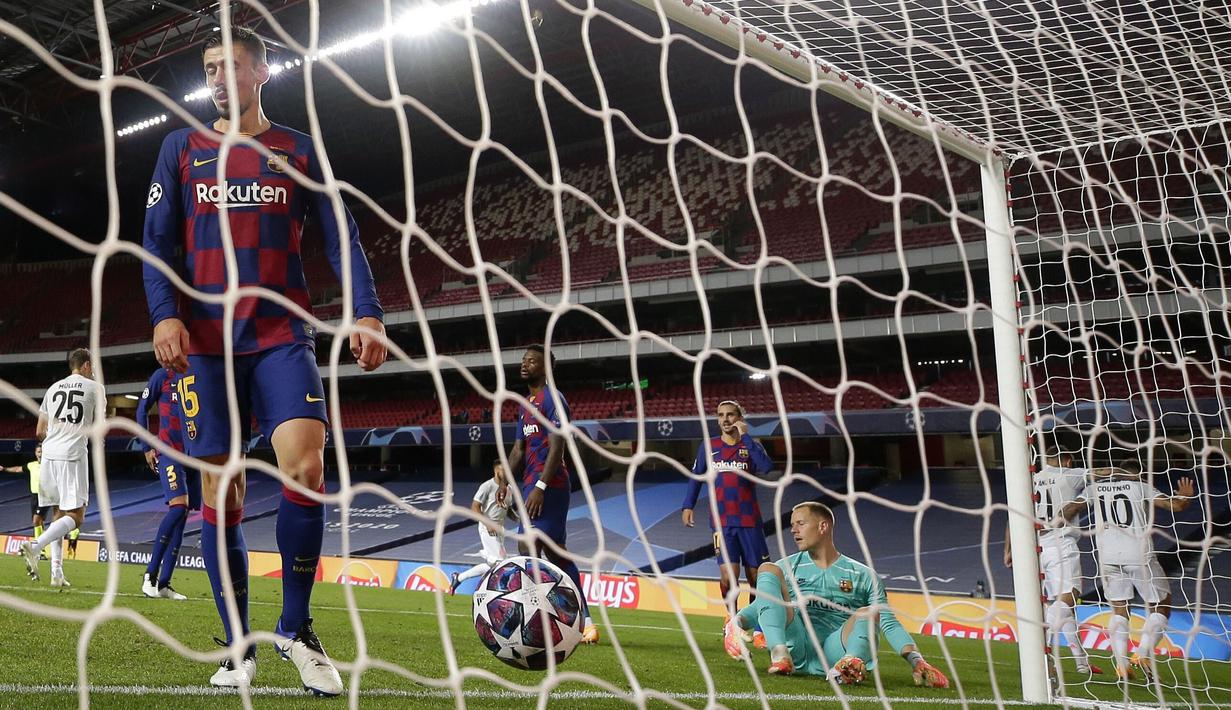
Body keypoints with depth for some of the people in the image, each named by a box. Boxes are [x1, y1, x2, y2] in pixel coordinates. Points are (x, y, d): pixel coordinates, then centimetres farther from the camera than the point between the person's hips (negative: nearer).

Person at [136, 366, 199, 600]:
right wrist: (147, 447, -3)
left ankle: (163, 583, 7)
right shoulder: (163, 375, -1)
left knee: (182, 516, 3)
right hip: (168, 452, -6)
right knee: (178, 506, -22)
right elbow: (142, 410, 3)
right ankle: (150, 574, -13)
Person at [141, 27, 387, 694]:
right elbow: (156, 243, 9)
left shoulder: (299, 151, 11)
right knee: (220, 489, 0)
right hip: (205, 341, 2)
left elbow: (341, 238, 4)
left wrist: (367, 313, -11)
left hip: (282, 335, -1)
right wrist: (164, 314, -8)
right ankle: (238, 645, 11)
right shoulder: (182, 147, 14)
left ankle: (295, 627, -5)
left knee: (305, 464, -21)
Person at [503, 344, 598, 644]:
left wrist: (540, 487, -25)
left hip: (547, 485, -10)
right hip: (533, 484, 10)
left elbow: (556, 446, -19)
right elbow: (519, 449, 20)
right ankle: (585, 622, 16)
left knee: (528, 546, -15)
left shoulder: (552, 399, -9)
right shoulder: (527, 405, 20)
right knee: (556, 553, 11)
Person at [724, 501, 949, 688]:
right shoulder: (788, 567, 22)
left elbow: (889, 624, 9)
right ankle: (779, 654, -34)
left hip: (836, 652, -1)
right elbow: (760, 604, 15)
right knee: (768, 569, -12)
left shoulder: (863, 575, 16)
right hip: (795, 648, 1)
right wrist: (736, 622, -8)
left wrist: (916, 660, -9)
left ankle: (851, 663, -54)